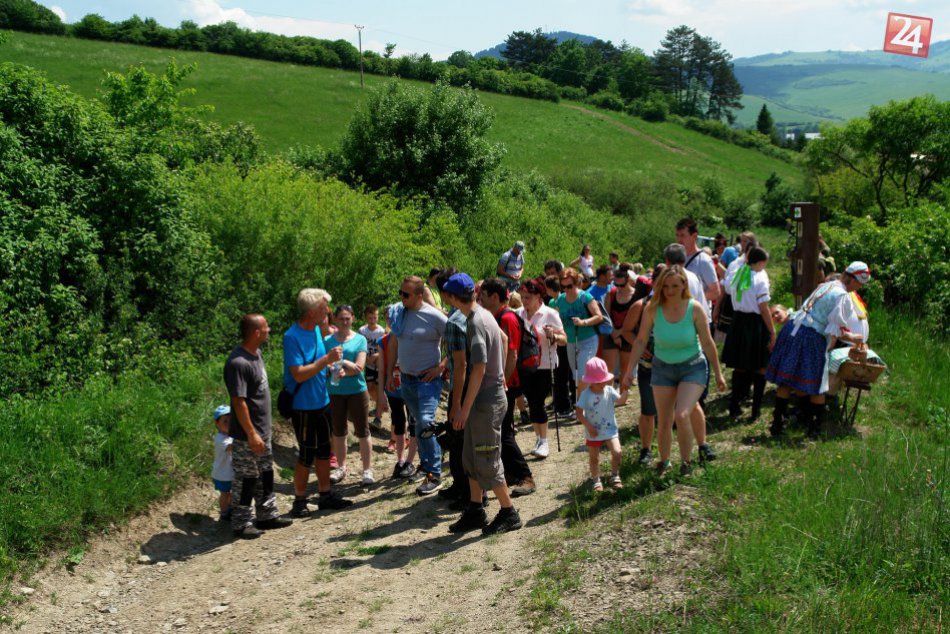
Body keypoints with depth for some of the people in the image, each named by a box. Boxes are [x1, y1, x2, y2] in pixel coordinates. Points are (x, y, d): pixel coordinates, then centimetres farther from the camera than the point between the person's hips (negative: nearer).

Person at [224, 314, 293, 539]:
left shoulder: (256, 353, 6)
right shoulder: (238, 363, -24)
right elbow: (239, 402, -24)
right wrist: (251, 434, -22)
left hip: (262, 430, 9)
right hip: (247, 436, -9)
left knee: (265, 474, 18)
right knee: (245, 479, 3)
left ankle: (267, 515, 31)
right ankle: (241, 523, 16)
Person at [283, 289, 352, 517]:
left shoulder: (316, 330, 7)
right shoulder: (292, 337, -20)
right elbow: (299, 374, -26)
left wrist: (332, 366, 1)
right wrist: (327, 359, -26)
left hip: (322, 402, 8)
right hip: (303, 406, -8)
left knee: (323, 451, 15)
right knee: (306, 455, 1)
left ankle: (326, 495, 26)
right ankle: (299, 501, 15)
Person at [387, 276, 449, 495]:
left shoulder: (434, 316, -14)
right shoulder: (397, 312, 4)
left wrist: (441, 367, -15)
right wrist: (390, 372, 15)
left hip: (427, 379, -6)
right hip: (406, 379, 6)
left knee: (425, 423, -18)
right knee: (420, 424, 16)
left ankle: (434, 475, -8)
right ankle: (431, 466, 31)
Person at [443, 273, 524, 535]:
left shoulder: (477, 322, -20)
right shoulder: (484, 315, 9)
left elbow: (479, 369, -24)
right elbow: (502, 339, 27)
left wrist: (465, 408, -21)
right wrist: (500, 373, 35)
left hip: (486, 401, -10)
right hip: (490, 395, 10)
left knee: (487, 462, 0)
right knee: (472, 458, 16)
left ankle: (509, 513, 11)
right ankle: (475, 511, 24)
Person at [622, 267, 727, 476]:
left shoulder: (694, 308, -16)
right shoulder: (653, 309, -13)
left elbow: (707, 343, -8)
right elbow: (641, 341, -4)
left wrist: (718, 374, -3)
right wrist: (630, 369, -6)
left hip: (692, 368, -2)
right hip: (663, 368, 2)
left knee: (682, 415, -20)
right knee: (664, 422, 8)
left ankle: (686, 462, 1)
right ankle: (664, 461, 32)